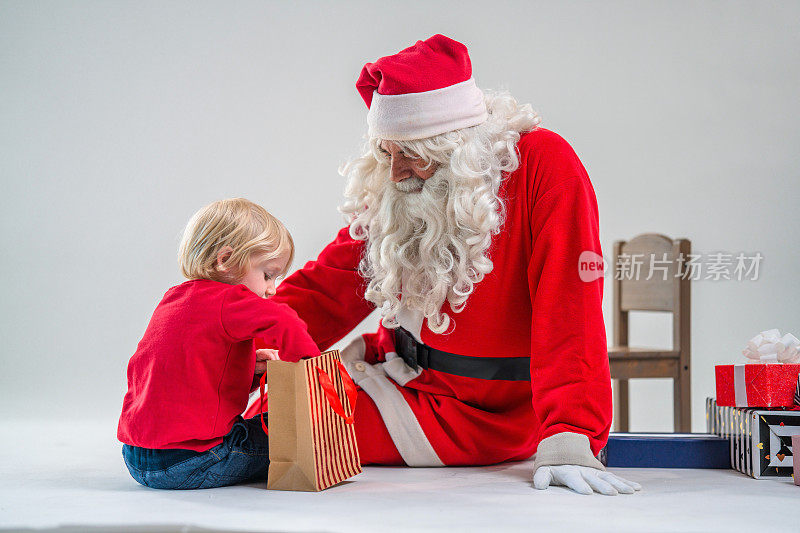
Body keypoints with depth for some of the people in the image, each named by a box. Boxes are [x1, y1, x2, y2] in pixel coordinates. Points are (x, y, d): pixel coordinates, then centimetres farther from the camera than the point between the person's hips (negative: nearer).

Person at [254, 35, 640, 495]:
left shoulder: (544, 165, -20)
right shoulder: (392, 193, -2)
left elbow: (569, 318, -25)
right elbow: (324, 291, 0)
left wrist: (566, 444, -33)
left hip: (485, 415, -6)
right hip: (399, 372, 6)